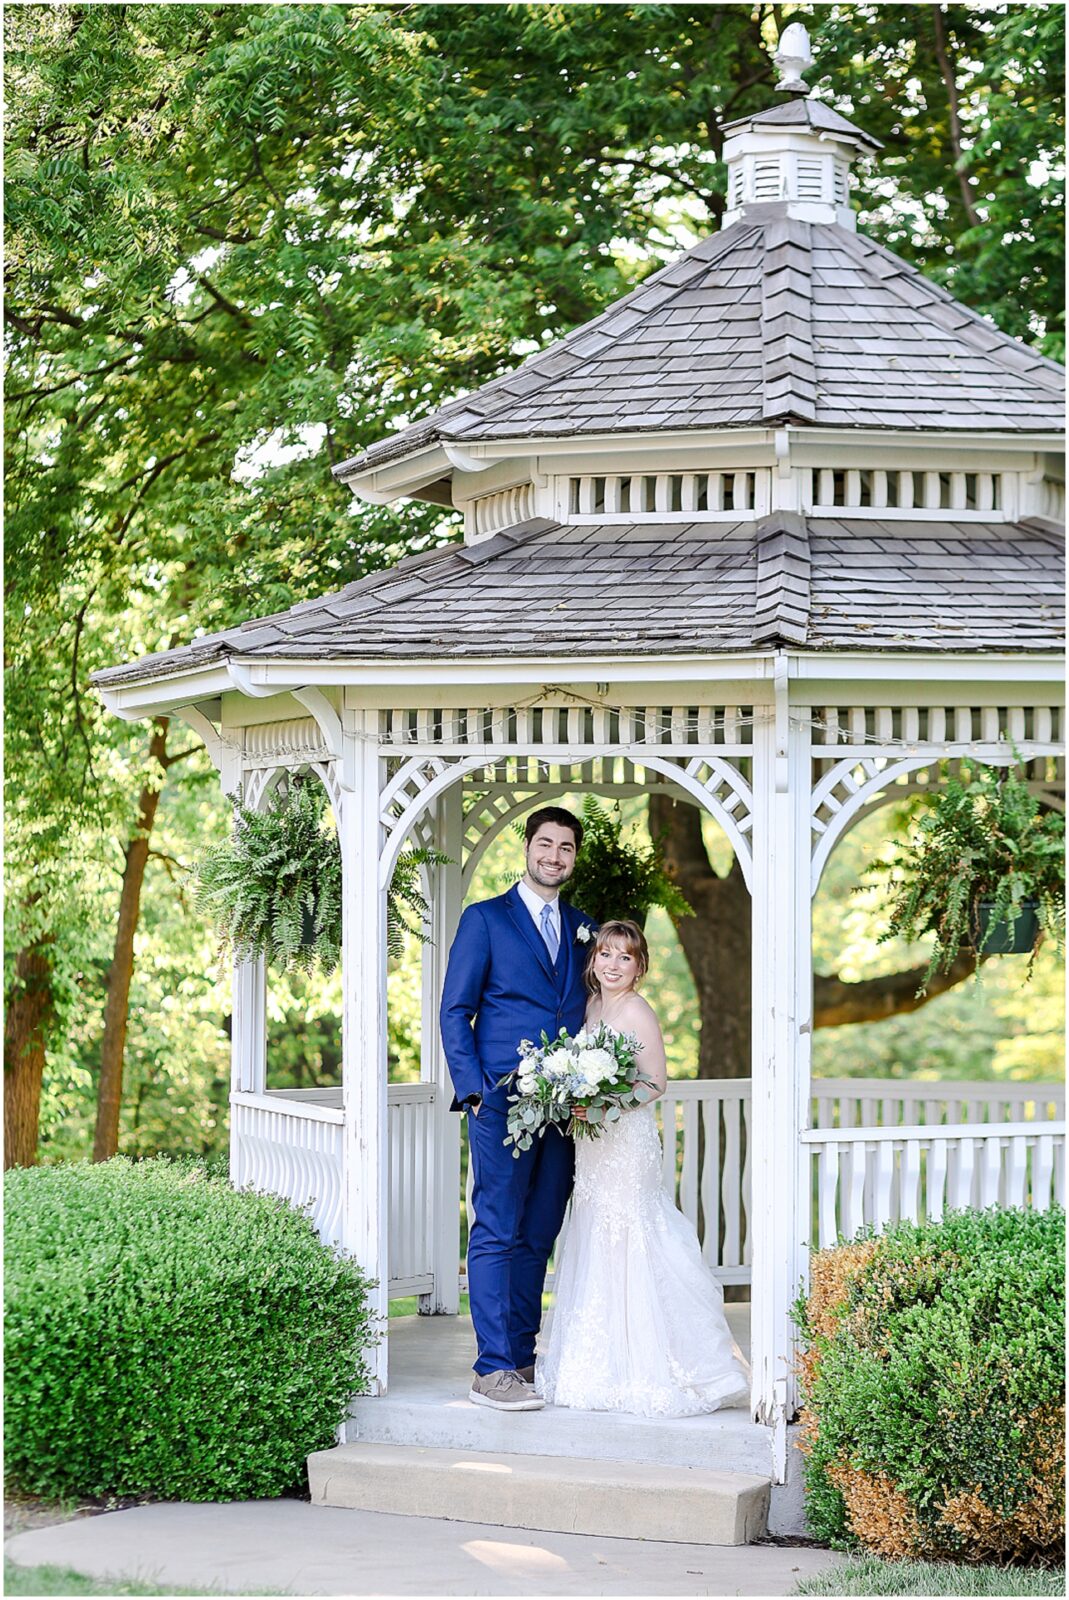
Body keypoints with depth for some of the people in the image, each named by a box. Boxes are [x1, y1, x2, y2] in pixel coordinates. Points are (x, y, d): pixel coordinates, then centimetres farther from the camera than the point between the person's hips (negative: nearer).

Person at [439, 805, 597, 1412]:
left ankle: (523, 1359, 12)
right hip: (503, 1101, -5)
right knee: (498, 1233, -8)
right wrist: (474, 1089, -9)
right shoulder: (486, 919, 3)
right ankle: (494, 1370, -9)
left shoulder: (583, 929, 18)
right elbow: (455, 1012, 0)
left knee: (539, 1236, 7)